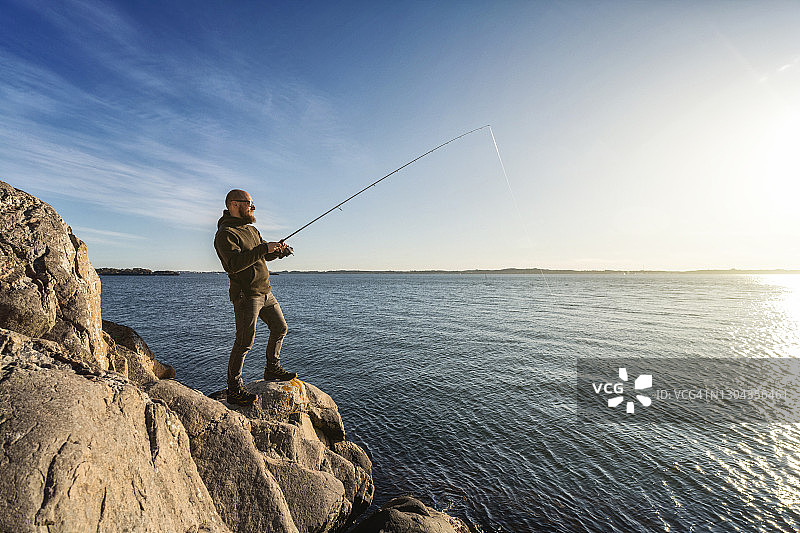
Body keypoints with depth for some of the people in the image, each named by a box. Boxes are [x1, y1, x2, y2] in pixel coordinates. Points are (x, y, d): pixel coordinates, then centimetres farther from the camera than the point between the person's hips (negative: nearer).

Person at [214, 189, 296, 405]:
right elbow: (235, 264, -26)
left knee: (280, 328, 16)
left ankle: (272, 369, 33)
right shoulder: (225, 234, -13)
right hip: (246, 295, -9)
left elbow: (264, 255, 22)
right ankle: (234, 389, 7)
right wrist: (262, 249, -28)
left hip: (265, 292, 9)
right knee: (244, 342, -7)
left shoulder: (251, 229, 16)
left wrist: (278, 251, 1)